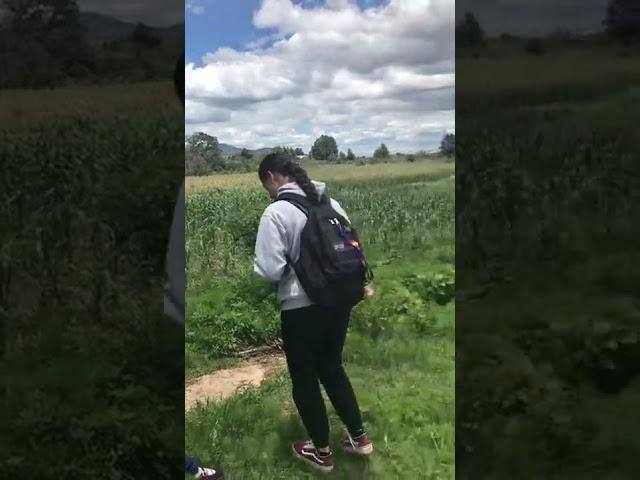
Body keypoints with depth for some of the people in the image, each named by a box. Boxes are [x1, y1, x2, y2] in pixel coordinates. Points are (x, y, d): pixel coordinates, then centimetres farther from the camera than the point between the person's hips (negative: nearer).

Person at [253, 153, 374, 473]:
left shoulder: (276, 212, -16)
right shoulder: (331, 204, 3)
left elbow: (270, 270, -19)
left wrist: (280, 266, 2)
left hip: (301, 308, -6)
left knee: (304, 378, 14)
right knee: (331, 368, 25)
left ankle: (321, 452, 29)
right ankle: (359, 437, 32)